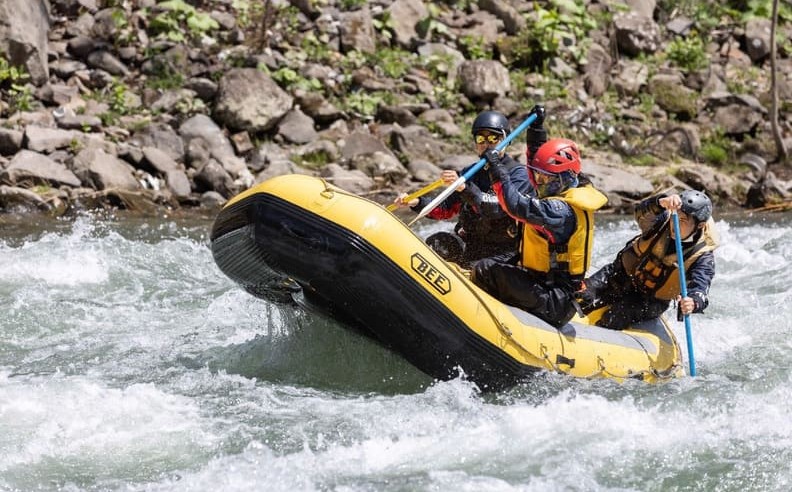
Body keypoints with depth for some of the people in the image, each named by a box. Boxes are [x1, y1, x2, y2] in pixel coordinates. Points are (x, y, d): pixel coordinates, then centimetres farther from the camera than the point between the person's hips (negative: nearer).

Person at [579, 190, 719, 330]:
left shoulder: (703, 257, -23)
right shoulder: (663, 222, -18)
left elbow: (700, 288, -35)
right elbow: (642, 213, -39)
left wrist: (693, 302, -61)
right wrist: (661, 203, -61)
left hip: (651, 301, -2)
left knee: (614, 320, -25)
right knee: (582, 298, -17)